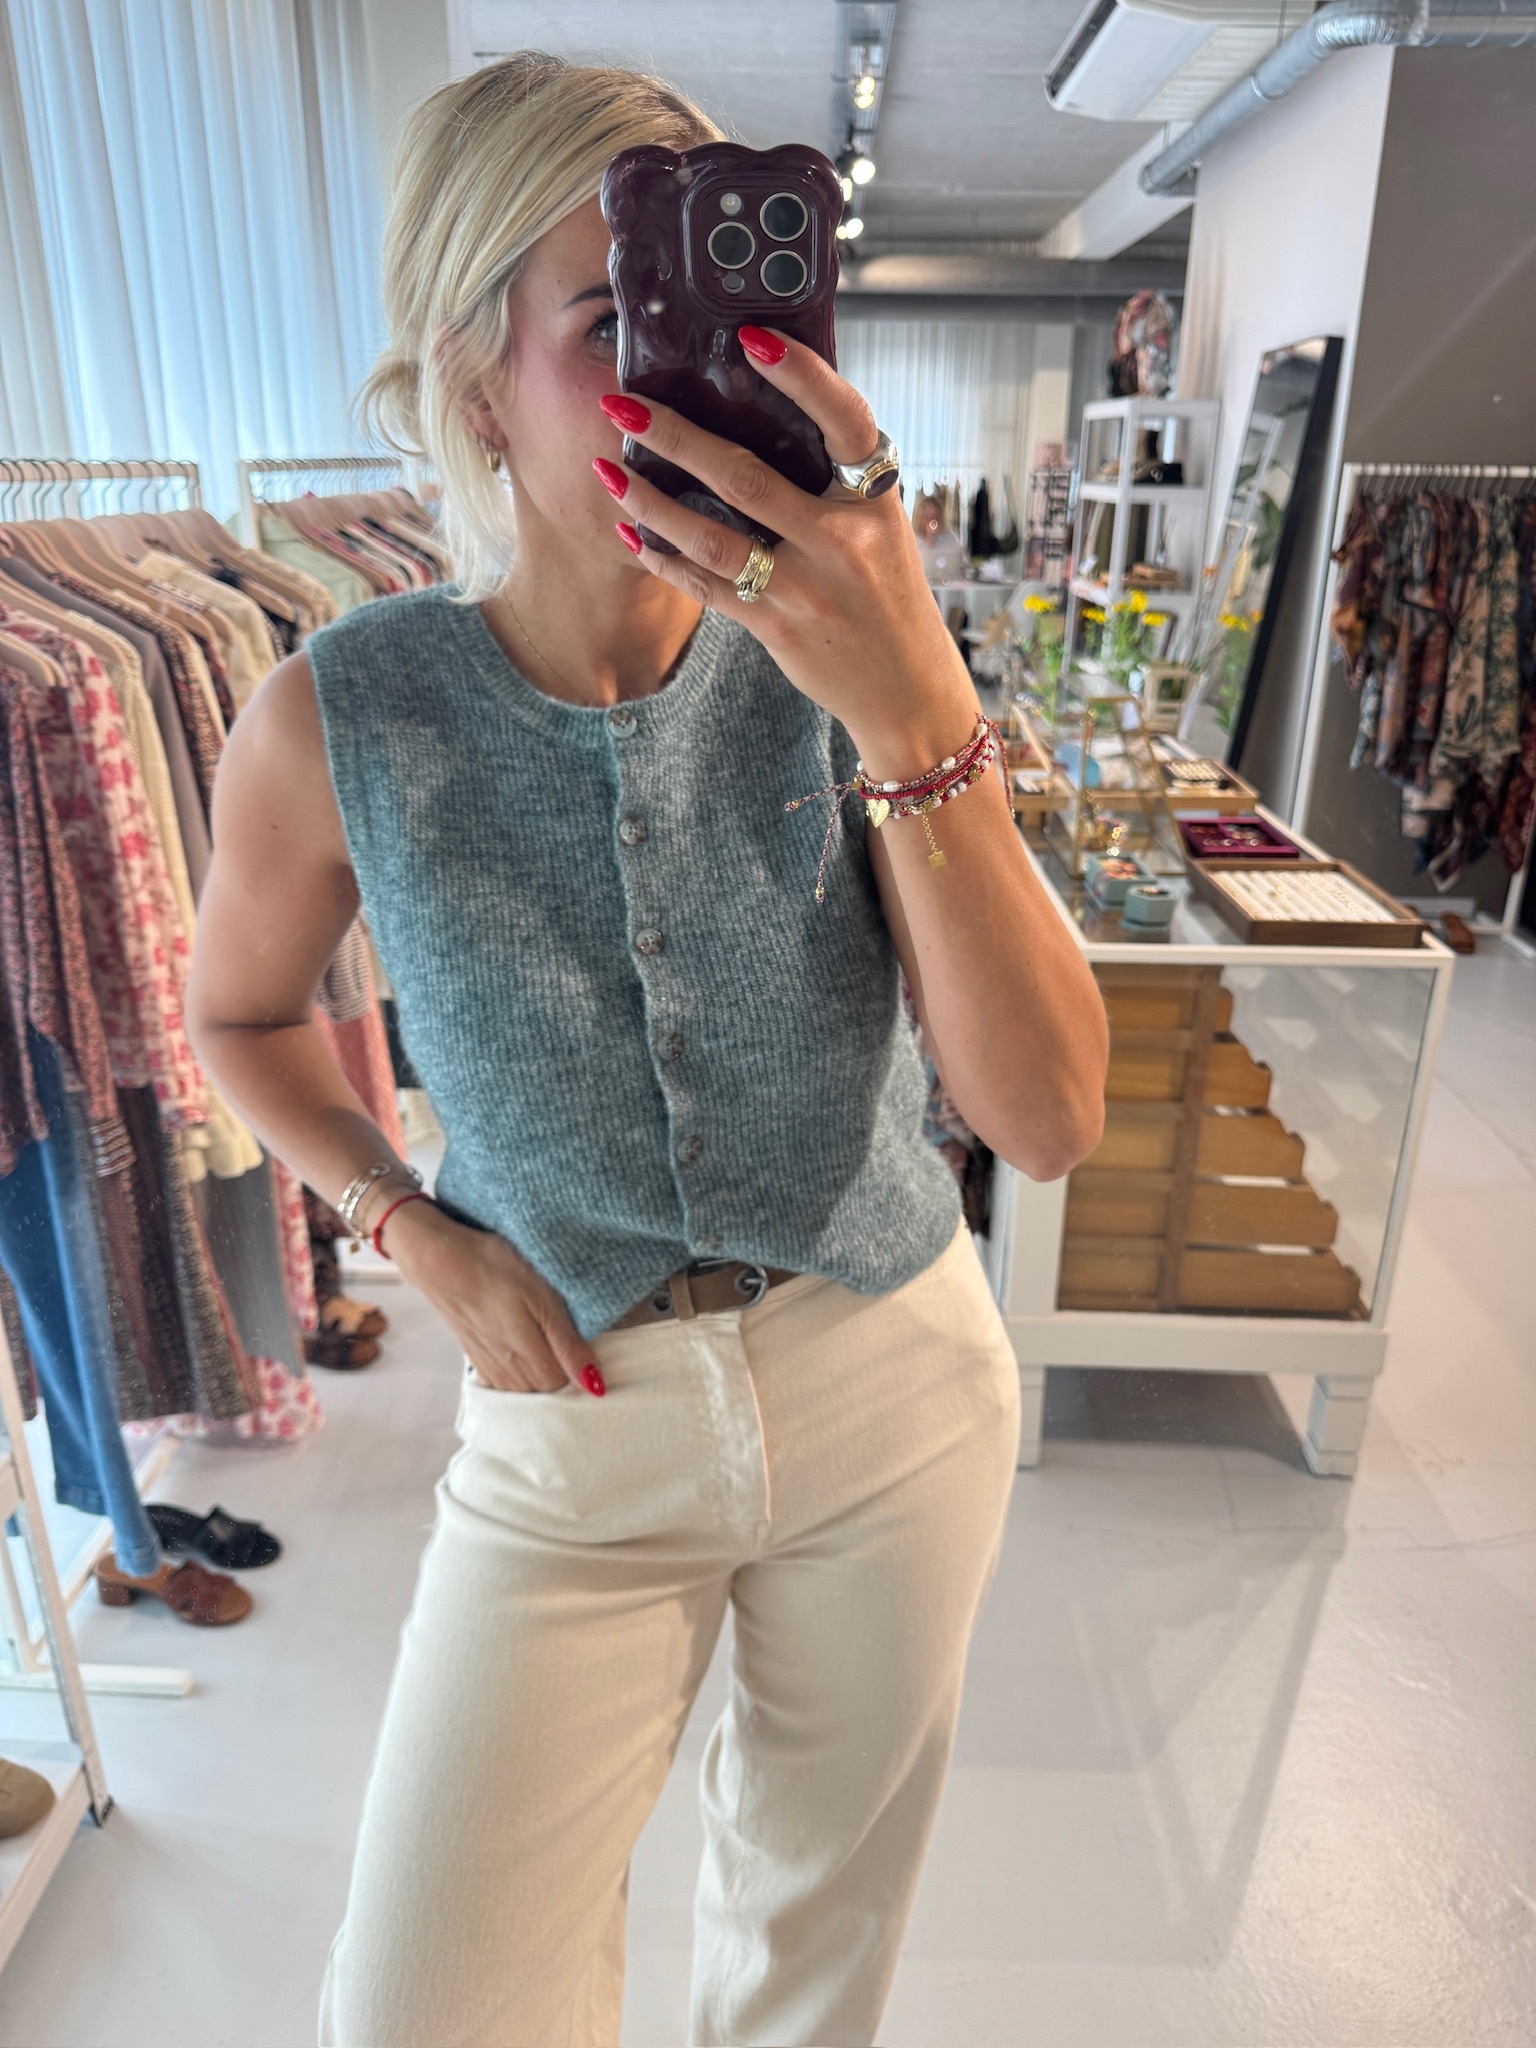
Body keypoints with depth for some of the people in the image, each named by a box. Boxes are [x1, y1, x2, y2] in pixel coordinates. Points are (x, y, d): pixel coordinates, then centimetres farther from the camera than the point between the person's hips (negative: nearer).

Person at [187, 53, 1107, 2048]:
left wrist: (919, 715, -33)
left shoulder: (838, 664, -13)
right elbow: (243, 1009, 6)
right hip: (579, 1421, 0)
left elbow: (1052, 1121, -22)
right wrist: (422, 1233, -8)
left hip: (898, 1382, 1)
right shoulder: (341, 721, -14)